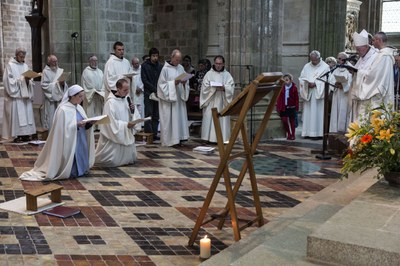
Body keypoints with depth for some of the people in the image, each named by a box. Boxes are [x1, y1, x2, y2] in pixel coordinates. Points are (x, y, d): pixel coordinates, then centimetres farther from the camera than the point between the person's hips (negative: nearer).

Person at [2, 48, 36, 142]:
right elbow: (9, 81, -9)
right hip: (15, 95, -5)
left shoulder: (25, 65, 13)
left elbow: (30, 80, 13)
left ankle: (26, 134, 7)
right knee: (16, 115, -7)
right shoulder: (10, 65, -3)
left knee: (26, 114, 3)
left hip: (25, 95, 6)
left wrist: (28, 79, -9)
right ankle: (17, 135, -2)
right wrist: (21, 79, -17)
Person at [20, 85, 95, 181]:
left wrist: (88, 124, -8)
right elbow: (63, 129, -18)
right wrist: (77, 125, -28)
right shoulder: (63, 110, -14)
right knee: (72, 172, -4)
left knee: (80, 170, 12)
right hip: (69, 144, -8)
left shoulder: (79, 108, 11)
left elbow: (84, 123, 14)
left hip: (80, 143, 8)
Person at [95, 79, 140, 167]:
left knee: (129, 159, 15)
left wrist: (132, 110, -6)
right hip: (114, 135, -8)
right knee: (113, 162, 1)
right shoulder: (111, 102, -19)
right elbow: (111, 122, -20)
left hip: (125, 135, 8)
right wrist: (126, 125, -23)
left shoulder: (125, 99, 4)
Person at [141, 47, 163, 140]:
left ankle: (154, 134, 10)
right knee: (149, 114, -5)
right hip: (148, 93, -4)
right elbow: (144, 80, -6)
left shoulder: (160, 66, 11)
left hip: (158, 93, 4)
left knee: (156, 115, 5)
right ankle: (148, 134, -3)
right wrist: (155, 89, -12)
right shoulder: (145, 66, 0)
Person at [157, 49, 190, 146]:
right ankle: (169, 140, 4)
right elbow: (161, 83, -8)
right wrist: (173, 83, -18)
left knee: (180, 117, 6)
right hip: (168, 97, -6)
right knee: (169, 119, -3)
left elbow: (186, 82, 14)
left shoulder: (181, 67, 9)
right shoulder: (165, 69, -7)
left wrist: (184, 82, -9)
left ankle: (178, 138, 13)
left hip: (179, 97, 6)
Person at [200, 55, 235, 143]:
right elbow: (205, 87, -1)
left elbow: (231, 87, 1)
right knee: (209, 118, -6)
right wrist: (214, 88, -17)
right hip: (211, 102, -1)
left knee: (222, 119, -1)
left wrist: (224, 87, -18)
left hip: (222, 102, 1)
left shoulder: (227, 75, 10)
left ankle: (222, 138, 2)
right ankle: (209, 137, -3)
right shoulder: (209, 74, 6)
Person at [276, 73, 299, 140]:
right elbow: (279, 98, 1)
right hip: (283, 107, 2)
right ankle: (289, 134, 15)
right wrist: (278, 107, -3)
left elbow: (296, 98, -3)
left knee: (292, 121, 6)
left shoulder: (294, 88, -5)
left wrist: (296, 107, -6)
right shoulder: (282, 88, 0)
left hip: (291, 107, -2)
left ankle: (293, 135, 17)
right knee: (284, 120, -3)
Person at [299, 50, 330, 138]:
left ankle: (318, 133, -3)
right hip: (308, 94, 4)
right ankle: (308, 132, 6)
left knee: (318, 113, -5)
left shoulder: (325, 67, 1)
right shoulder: (307, 66, 13)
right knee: (308, 113, 2)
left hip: (319, 94, -4)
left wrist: (315, 83, -16)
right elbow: (301, 78, 10)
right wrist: (307, 83, -10)